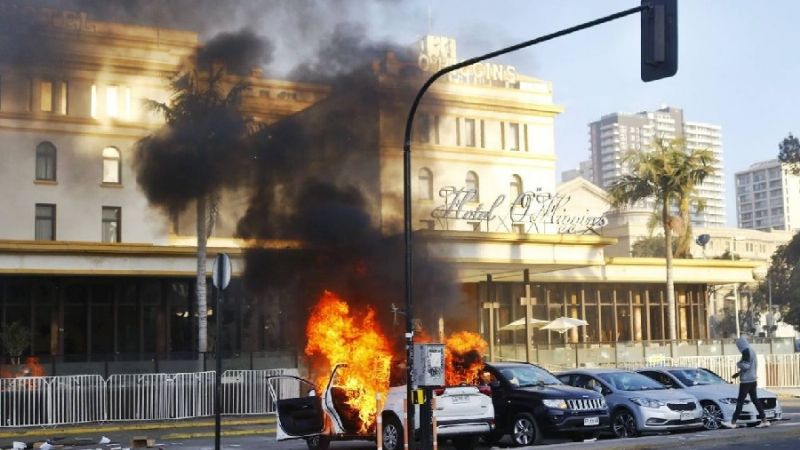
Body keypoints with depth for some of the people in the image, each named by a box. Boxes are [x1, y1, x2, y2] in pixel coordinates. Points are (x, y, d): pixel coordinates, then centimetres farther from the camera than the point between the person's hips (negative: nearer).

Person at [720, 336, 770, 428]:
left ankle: (733, 422, -2)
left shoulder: (746, 351, -15)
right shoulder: (752, 351, 15)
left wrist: (738, 364, -2)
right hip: (753, 379, 9)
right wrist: (739, 373, 20)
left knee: (740, 401, -5)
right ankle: (764, 421, 8)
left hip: (746, 380, -9)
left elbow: (745, 366, -21)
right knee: (755, 400, 10)